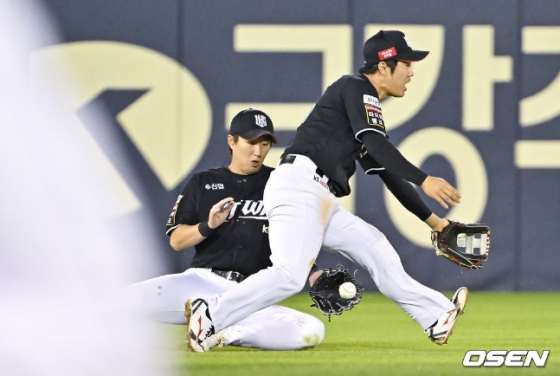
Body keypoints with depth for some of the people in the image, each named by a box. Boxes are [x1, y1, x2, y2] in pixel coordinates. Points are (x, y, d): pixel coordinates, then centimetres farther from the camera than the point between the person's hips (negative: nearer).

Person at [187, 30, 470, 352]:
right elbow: (377, 145, -16)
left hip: (322, 201, 10)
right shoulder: (356, 88, 0)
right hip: (299, 184, -10)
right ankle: (210, 315, -19)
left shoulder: (367, 107, 27)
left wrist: (432, 219, 28)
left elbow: (388, 173, 30)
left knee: (374, 248, 11)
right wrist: (424, 180, -23)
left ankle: (436, 317, 14)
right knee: (291, 274, -23)